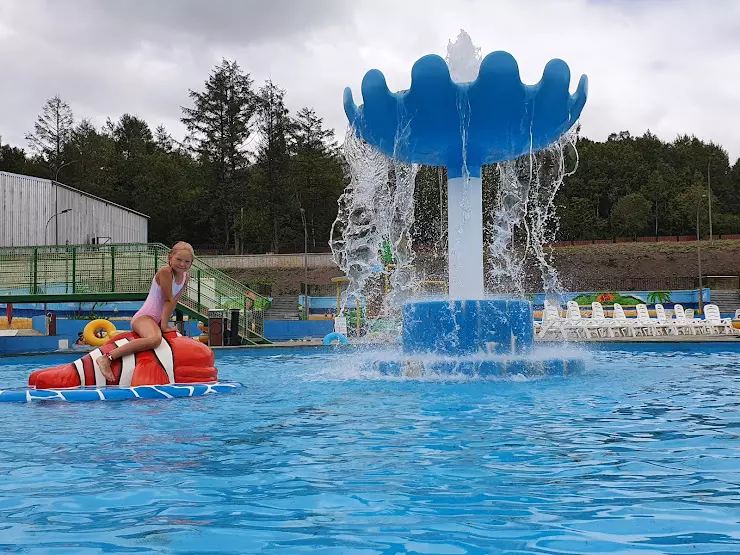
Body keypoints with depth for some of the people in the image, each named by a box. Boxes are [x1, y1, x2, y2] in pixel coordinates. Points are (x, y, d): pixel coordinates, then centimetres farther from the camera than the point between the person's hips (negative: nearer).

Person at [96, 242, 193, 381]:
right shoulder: (165, 271, -17)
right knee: (155, 339, -41)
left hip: (156, 320, 10)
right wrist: (164, 325, -18)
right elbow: (168, 300, -17)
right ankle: (107, 358, -40)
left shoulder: (185, 278, 7)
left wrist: (164, 323, -4)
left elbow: (174, 301, 4)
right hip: (143, 317, -10)